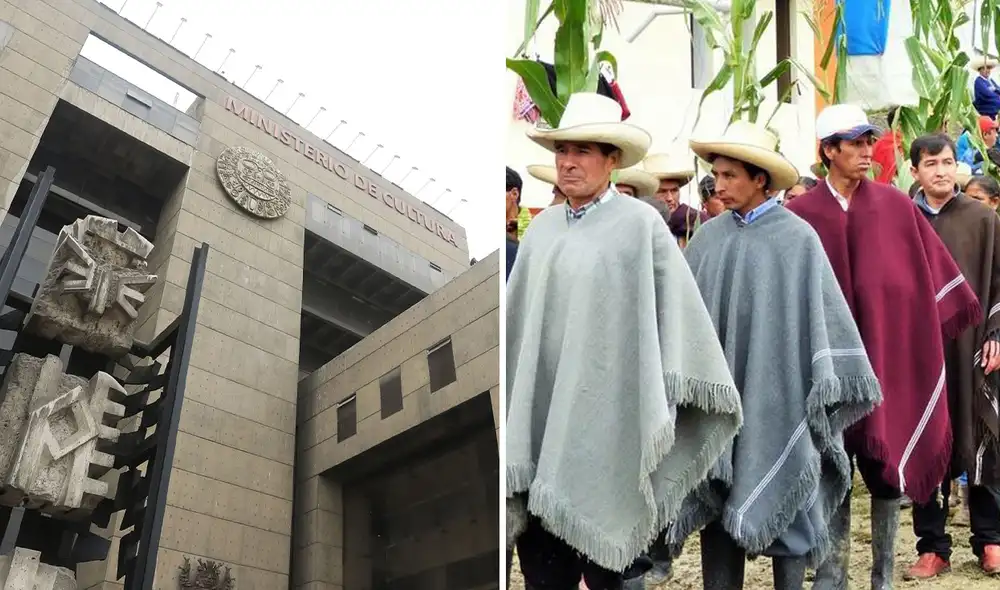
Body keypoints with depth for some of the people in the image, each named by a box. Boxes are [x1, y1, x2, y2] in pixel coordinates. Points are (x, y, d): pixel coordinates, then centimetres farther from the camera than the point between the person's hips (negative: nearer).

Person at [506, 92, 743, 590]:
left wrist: (657, 409, -9)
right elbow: (519, 319, 9)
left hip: (605, 419, -4)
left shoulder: (641, 224, -6)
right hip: (539, 415, 4)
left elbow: (673, 313, -7)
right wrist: (513, 412, 9)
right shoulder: (541, 228, 8)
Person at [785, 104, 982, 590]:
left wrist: (937, 324, 5)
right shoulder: (801, 215, -2)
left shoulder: (896, 205, 3)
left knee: (890, 462, 8)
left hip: (890, 354, 2)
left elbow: (933, 270, 8)